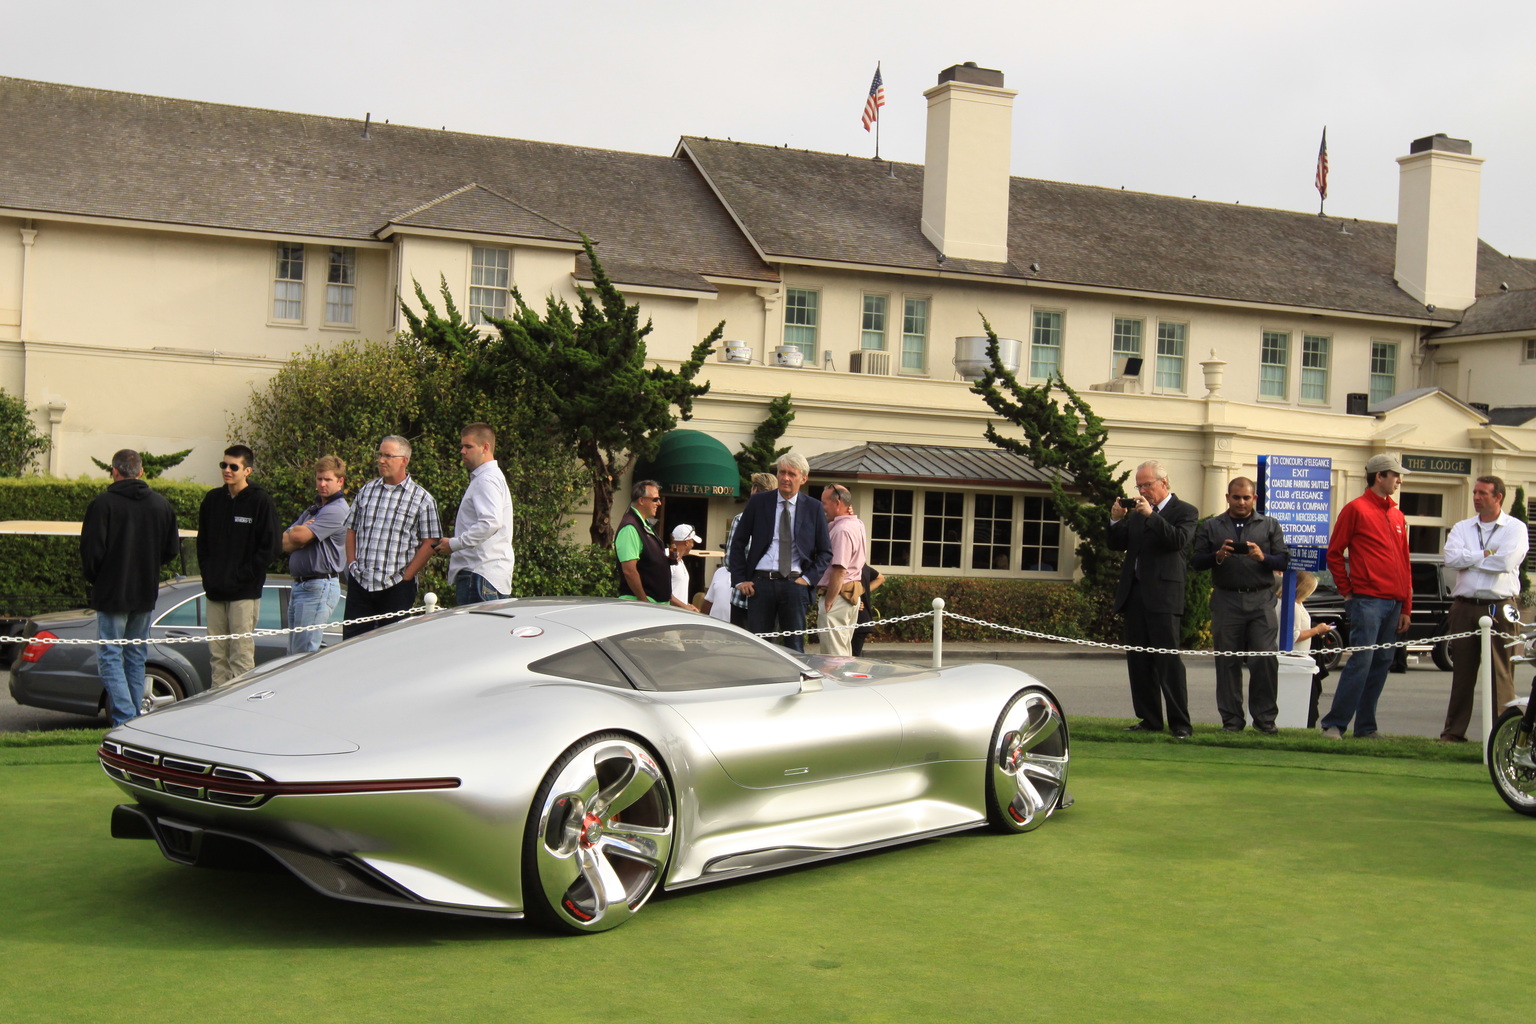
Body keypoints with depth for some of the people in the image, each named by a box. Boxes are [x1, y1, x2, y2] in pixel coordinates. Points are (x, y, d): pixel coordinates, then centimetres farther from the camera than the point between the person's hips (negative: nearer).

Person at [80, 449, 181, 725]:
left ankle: (125, 720, -11)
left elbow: (91, 550, -13)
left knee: (109, 657, -1)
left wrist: (92, 578, 5)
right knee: (136, 658, 15)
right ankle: (135, 718, 17)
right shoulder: (161, 505, 4)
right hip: (146, 594, 5)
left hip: (111, 592, -5)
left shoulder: (103, 503, -12)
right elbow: (172, 550, 8)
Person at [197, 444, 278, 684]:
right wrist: (208, 572, 5)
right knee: (217, 653, 8)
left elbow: (269, 547, -7)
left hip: (245, 592, -5)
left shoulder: (261, 501, -5)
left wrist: (242, 576, -11)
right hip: (214, 591, 5)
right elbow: (202, 541, 18)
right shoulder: (212, 499, 11)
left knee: (242, 655, -4)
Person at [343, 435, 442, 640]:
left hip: (396, 587, -4)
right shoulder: (367, 490, 11)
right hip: (359, 583, 4)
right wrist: (352, 564, 5)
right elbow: (351, 529, 18)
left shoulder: (422, 499, -2)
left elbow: (430, 543, -5)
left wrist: (406, 576, -9)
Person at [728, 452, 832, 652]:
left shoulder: (814, 509, 6)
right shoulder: (758, 502, 6)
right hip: (760, 582, 0)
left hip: (794, 584, 0)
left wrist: (807, 578, -3)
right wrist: (740, 579, 1)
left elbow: (825, 552, 10)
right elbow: (738, 543, 9)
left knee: (795, 648, 1)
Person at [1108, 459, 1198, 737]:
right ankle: (1149, 720, 14)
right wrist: (1116, 520, -1)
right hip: (1134, 594, 6)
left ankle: (1180, 723, -5)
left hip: (1163, 596, -6)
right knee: (1138, 660, 7)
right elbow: (1116, 545, 15)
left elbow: (1179, 540, -16)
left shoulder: (1184, 511, 1)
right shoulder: (1136, 512, 17)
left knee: (1168, 659, -8)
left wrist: (1151, 515, -19)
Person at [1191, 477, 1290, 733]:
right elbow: (1195, 561, 6)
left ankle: (1265, 718, 4)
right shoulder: (1211, 527, 13)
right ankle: (1232, 719, 9)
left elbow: (1284, 560, 6)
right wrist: (1217, 556, -12)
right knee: (1227, 661, 2)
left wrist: (1263, 557, -13)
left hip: (1261, 600, 0)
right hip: (1226, 601, 0)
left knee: (1266, 659, -7)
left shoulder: (1269, 526, 14)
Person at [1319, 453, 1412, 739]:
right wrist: (1347, 591, -4)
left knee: (1381, 664, 6)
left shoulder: (1397, 515, 18)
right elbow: (1334, 553, -2)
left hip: (1393, 603, 7)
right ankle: (1334, 724, -8)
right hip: (1367, 600, -7)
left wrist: (1406, 607, 14)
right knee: (1361, 661, -12)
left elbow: (1404, 563, 19)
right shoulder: (1356, 509, -2)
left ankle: (1366, 728, 12)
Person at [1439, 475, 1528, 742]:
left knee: (1501, 673, -5)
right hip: (1464, 607, 4)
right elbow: (1451, 558, -4)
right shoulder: (1462, 528, 15)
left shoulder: (1515, 528, 3)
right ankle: (1454, 730, 11)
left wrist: (1469, 558, -4)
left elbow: (1506, 562, -14)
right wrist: (1487, 555, -6)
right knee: (1462, 672, 6)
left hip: (1499, 608, -4)